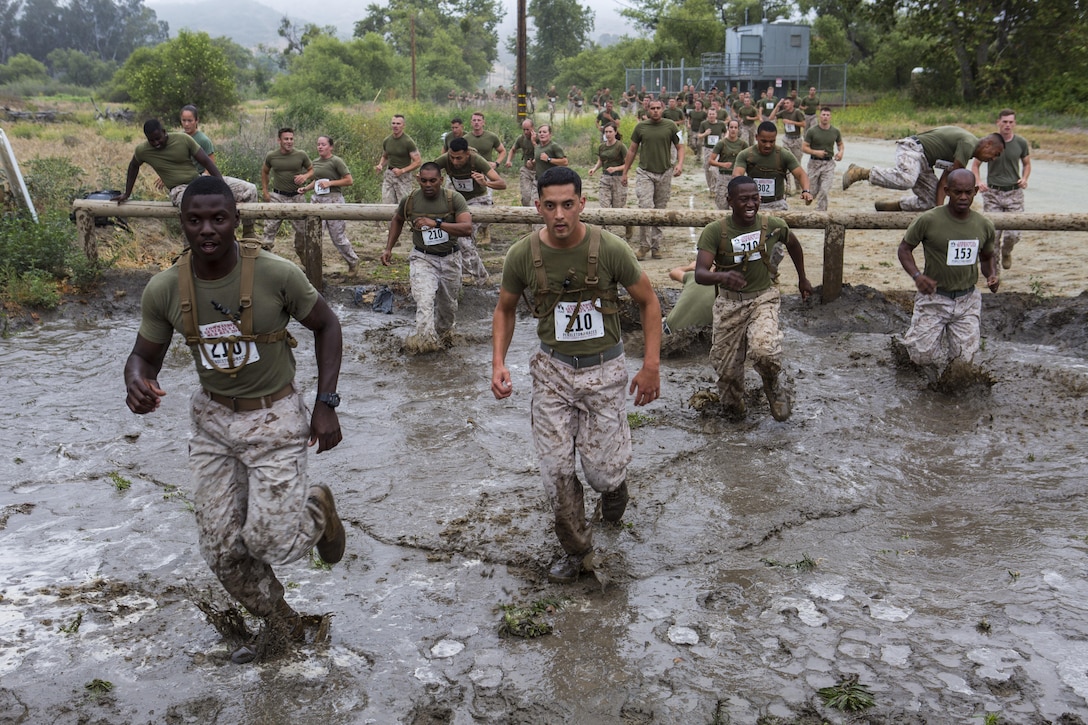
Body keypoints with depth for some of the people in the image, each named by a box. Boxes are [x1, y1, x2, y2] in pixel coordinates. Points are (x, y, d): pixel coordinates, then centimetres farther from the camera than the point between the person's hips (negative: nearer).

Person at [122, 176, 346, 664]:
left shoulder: (277, 275, -20)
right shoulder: (164, 290, -11)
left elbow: (326, 327, -5)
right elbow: (145, 356, 2)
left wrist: (325, 404, -10)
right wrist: (136, 381, -23)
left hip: (275, 418, -4)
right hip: (213, 421, 4)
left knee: (271, 542, -10)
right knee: (221, 549, 8)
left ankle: (315, 507, 26)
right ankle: (279, 624, 33)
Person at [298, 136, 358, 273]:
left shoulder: (336, 161, -7)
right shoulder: (316, 162, 12)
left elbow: (349, 180, -10)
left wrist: (330, 183, -16)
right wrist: (306, 188, 10)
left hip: (333, 199, -6)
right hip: (317, 199, 6)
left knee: (338, 236, 2)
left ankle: (353, 261, 24)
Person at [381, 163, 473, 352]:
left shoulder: (454, 198, -14)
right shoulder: (409, 200, -6)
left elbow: (467, 228, -27)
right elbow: (397, 221, 16)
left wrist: (436, 224, -37)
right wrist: (388, 248, 9)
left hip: (449, 258, 1)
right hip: (422, 258, -1)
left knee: (448, 304, 15)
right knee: (424, 300, -23)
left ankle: (442, 334, 41)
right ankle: (426, 338, -32)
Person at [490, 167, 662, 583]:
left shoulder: (609, 250, -16)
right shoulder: (522, 256, -10)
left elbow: (648, 302, -4)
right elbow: (505, 309, 7)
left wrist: (651, 365, -10)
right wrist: (498, 362, -8)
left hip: (604, 369, -2)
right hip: (553, 370, 2)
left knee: (602, 470, 2)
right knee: (556, 469, 3)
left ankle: (615, 481, 41)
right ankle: (577, 551, 24)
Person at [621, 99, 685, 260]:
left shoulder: (670, 126, 3)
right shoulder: (641, 127, 4)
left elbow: (679, 147, 8)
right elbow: (632, 150, 12)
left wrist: (680, 164, -11)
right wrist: (625, 172, 10)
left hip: (664, 174, 1)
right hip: (645, 173, -1)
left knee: (660, 211, 7)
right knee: (646, 208, -15)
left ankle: (656, 246, 17)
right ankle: (644, 245, -6)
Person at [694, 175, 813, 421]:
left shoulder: (773, 225, -9)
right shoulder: (714, 231, -17)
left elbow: (793, 244, 15)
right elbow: (699, 274, -27)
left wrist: (802, 278, 23)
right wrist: (722, 276, -49)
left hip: (764, 298, 0)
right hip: (729, 302, 0)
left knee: (764, 350, -27)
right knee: (727, 368, 6)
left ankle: (775, 389, 6)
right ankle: (733, 409, 38)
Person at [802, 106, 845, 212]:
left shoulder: (835, 131, 5)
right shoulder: (812, 131, -4)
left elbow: (840, 144, 21)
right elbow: (804, 147, -4)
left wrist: (841, 152, 0)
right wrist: (815, 152, -19)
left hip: (829, 163, 1)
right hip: (814, 163, -1)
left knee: (824, 191, -11)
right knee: (813, 192, 4)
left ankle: (820, 211, -1)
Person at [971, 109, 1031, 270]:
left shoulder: (1021, 143, 3)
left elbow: (1027, 164, 17)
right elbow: (975, 164, 7)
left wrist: (1024, 178, -3)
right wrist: (979, 181, -12)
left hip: (1014, 192, 1)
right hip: (992, 193, -1)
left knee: (1013, 234, -5)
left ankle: (1006, 252, 29)